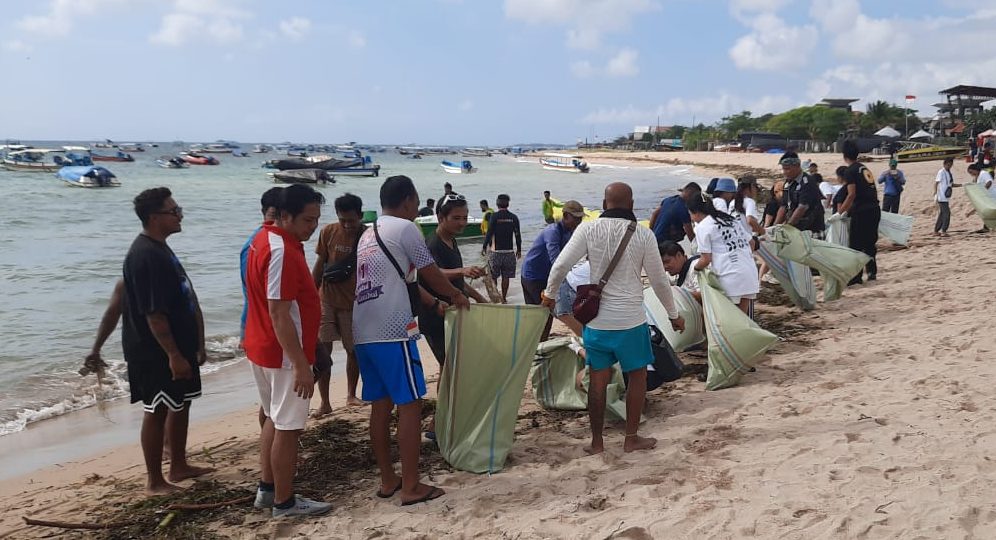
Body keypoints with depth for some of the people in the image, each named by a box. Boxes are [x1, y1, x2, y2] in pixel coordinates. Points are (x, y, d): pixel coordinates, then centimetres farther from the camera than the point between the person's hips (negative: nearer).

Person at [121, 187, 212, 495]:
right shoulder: (146, 256, -21)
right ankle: (154, 481, 11)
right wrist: (174, 356, -24)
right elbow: (153, 314, -25)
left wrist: (195, 345, 20)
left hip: (178, 346, 10)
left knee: (181, 403, 17)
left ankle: (179, 466, 30)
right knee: (158, 410, 0)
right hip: (156, 353, -10)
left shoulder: (160, 249, 11)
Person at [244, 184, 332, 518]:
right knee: (288, 427, 2)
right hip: (283, 353, -10)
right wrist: (301, 365, -25)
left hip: (263, 348, 10)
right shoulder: (282, 252, -24)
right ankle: (284, 502, 14)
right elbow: (280, 315, -27)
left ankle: (267, 489, 31)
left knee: (274, 418, 20)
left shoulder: (266, 239, 8)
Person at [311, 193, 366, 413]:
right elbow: (319, 266, 3)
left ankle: (351, 395, 30)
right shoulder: (328, 232, -5)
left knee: (353, 350, 11)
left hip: (353, 304, -1)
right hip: (327, 301, 1)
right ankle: (324, 402, 6)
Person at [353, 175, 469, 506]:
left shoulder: (368, 235, 21)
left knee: (381, 406, 13)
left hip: (364, 333, 9)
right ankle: (411, 487, 2)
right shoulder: (404, 228, -5)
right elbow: (431, 275, 0)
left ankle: (388, 480, 21)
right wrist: (456, 295, 18)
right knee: (409, 405, -2)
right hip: (392, 332, -9)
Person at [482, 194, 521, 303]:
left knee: (493, 276, 9)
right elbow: (517, 235, 4)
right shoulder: (514, 217, 1)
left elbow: (489, 233, -8)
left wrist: (484, 247, 2)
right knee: (506, 277, 8)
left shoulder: (494, 216, -7)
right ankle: (504, 298, 11)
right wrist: (519, 250, 13)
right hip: (509, 251, 2)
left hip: (495, 251, -2)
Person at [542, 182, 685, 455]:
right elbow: (659, 280, -1)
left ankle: (597, 441, 19)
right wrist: (674, 315, 13)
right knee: (637, 376, 15)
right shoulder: (643, 235, -6)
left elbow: (560, 266, -9)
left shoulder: (588, 230, -6)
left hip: (597, 318, 2)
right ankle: (631, 438, 22)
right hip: (631, 320, -1)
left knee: (598, 378, 11)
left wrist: (550, 295, 10)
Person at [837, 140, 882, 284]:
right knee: (869, 242, 18)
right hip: (875, 209, 8)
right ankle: (872, 271, 22)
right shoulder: (865, 168, 17)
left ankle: (855, 277, -1)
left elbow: (852, 194, -17)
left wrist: (841, 210, -9)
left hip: (861, 211, -8)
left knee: (855, 245, -2)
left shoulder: (850, 171, -7)